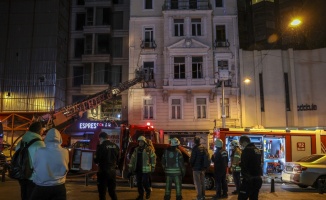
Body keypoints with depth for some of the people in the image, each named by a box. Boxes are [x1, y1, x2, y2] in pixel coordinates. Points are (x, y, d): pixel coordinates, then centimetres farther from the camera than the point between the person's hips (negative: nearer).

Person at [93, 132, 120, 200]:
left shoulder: (101, 146, -14)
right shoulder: (115, 146, 3)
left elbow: (96, 160, -11)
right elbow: (118, 159, 9)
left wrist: (95, 158, 11)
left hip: (103, 171, -5)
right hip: (112, 171, 5)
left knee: (102, 192, 5)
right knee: (112, 191, 17)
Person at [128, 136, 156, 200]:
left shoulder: (148, 149, -5)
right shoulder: (136, 149, 9)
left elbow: (153, 157, -2)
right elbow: (132, 158, 13)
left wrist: (153, 166, -3)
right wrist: (130, 167, 10)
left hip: (145, 169, -5)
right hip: (138, 169, 5)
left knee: (145, 182, -5)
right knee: (139, 183, 9)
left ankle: (148, 191, 24)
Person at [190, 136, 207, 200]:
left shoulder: (195, 148, -17)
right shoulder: (204, 148, 6)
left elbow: (192, 158, -16)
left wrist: (191, 164, 2)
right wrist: (204, 165, 17)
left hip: (196, 168, -7)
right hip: (203, 168, 7)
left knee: (197, 183, -1)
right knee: (202, 182, 16)